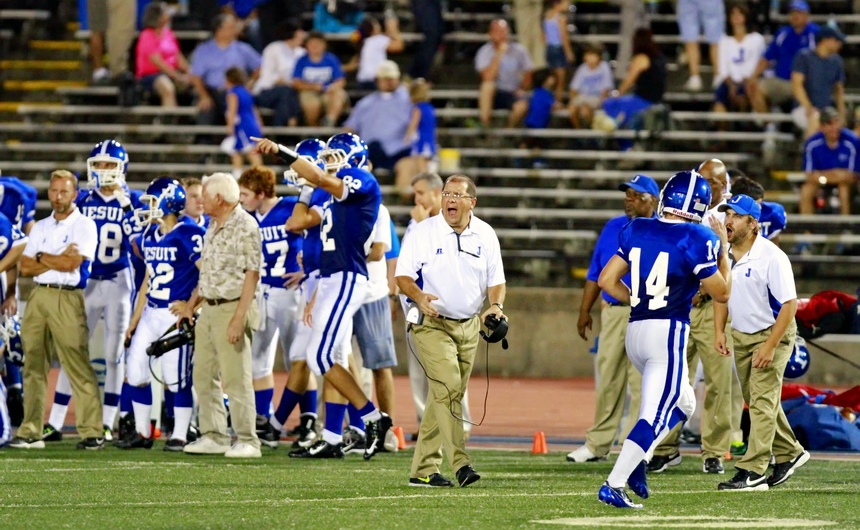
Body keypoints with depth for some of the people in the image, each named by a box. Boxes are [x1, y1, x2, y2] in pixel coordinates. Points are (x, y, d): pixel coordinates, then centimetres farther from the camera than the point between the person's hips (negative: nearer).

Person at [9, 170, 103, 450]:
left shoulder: (84, 226, -1)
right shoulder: (40, 228, 17)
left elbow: (72, 264, -13)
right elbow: (26, 267, 8)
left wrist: (41, 257, 2)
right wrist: (57, 260, -5)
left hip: (67, 298, -6)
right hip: (38, 296, 6)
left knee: (78, 367, -9)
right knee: (34, 366, 5)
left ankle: (92, 431, -9)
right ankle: (31, 432, 7)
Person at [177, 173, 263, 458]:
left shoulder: (245, 227, -13)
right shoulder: (213, 227, 15)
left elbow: (251, 274, -16)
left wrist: (239, 318, -20)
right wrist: (191, 305, 19)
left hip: (232, 307, -9)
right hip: (209, 308, 9)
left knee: (235, 379, -7)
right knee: (204, 376, 10)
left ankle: (247, 441, -2)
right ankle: (214, 437, 15)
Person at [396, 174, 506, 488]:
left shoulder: (485, 236, 7)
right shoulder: (423, 233, -4)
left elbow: (496, 280, 11)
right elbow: (402, 276, -4)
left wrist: (496, 305, -10)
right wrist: (419, 297, -25)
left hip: (469, 326, 5)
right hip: (432, 323, -5)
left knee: (448, 395, 6)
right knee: (448, 386, -21)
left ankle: (423, 470, 12)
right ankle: (460, 463, -27)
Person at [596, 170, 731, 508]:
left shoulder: (637, 231, 8)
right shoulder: (696, 240, -9)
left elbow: (606, 280, 9)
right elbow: (721, 292, -2)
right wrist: (723, 249, 9)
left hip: (635, 329, 7)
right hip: (669, 331, -7)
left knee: (682, 403, 23)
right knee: (656, 415, -5)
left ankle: (636, 461, 8)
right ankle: (613, 485, -13)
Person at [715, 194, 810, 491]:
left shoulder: (771, 257, -22)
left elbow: (789, 305, -22)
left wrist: (769, 347, -24)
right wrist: (719, 331, 0)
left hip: (773, 333, -8)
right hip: (741, 336, 8)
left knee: (763, 401, -12)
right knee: (758, 402, 16)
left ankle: (752, 472, -16)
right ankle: (789, 453, 34)